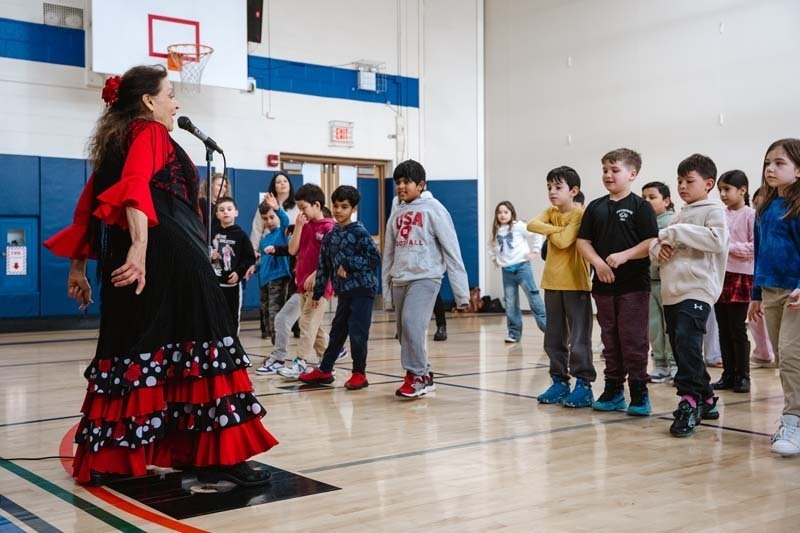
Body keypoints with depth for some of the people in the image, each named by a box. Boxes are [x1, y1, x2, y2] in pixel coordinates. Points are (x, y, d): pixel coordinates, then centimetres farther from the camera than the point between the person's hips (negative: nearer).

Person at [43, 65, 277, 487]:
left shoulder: (114, 140, 24)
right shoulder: (150, 132, -1)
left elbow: (89, 203, 22)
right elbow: (136, 187, -21)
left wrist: (78, 268, 23)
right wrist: (140, 246, -35)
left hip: (135, 260, 9)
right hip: (168, 256, -9)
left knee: (129, 350, 10)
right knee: (197, 347, -7)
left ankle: (106, 458, 13)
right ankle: (217, 456, -7)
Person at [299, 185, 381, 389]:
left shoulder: (359, 232, -7)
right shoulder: (331, 236, 12)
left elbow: (375, 258, -11)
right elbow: (324, 265, 16)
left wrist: (348, 264, -15)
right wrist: (317, 293, 18)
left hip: (362, 289, -6)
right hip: (344, 292, 6)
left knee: (357, 332, -6)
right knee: (337, 331, 14)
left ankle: (359, 374, 8)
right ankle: (324, 370, 24)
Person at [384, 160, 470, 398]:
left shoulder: (433, 209, -3)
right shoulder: (396, 215, 14)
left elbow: (451, 251, -6)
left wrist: (461, 291, -9)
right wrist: (386, 290, 13)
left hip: (425, 277, -6)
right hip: (400, 280, 6)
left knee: (412, 323, -22)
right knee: (405, 332, 6)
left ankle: (417, 376, -8)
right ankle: (424, 376, 20)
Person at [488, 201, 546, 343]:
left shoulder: (519, 226, -4)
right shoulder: (496, 231, 10)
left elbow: (536, 235, -5)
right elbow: (492, 246, 28)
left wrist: (534, 251, -5)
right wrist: (494, 259, 17)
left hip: (522, 266, -4)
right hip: (506, 270, 4)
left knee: (533, 296, -8)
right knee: (510, 303, 4)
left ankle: (546, 325, -1)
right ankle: (514, 332, 11)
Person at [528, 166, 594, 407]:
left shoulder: (580, 214, -9)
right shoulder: (551, 212, 11)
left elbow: (564, 241, -21)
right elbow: (532, 225, -7)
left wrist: (549, 231, -3)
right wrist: (558, 229, -15)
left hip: (576, 284, -7)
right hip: (552, 283, 7)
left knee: (579, 338, -4)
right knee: (554, 337, 11)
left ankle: (584, 386, 1)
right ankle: (560, 382, 20)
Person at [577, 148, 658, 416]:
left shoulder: (640, 206, -4)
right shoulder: (596, 207, 9)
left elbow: (651, 243, -10)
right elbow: (583, 241, 7)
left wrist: (624, 256, -21)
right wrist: (598, 263, -9)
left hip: (634, 285, -5)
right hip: (603, 284, 5)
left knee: (634, 340, -3)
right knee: (610, 340, 12)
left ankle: (639, 392, 6)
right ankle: (613, 389, 20)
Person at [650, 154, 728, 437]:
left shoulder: (713, 210, 0)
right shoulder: (679, 216, 22)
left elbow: (717, 240, -19)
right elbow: (654, 243, 24)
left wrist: (677, 232, -14)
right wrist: (659, 248, 0)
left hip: (697, 290, -8)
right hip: (671, 291, 8)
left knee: (687, 342, -24)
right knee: (681, 349, 12)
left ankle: (689, 404, -19)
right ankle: (705, 401, 24)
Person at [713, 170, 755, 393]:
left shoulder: (751, 215, -6)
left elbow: (755, 247, -13)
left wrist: (728, 247, -16)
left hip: (740, 277, -6)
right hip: (719, 276, 6)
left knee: (738, 329, -1)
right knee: (723, 330, 9)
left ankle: (742, 376, 10)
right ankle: (728, 375, 17)